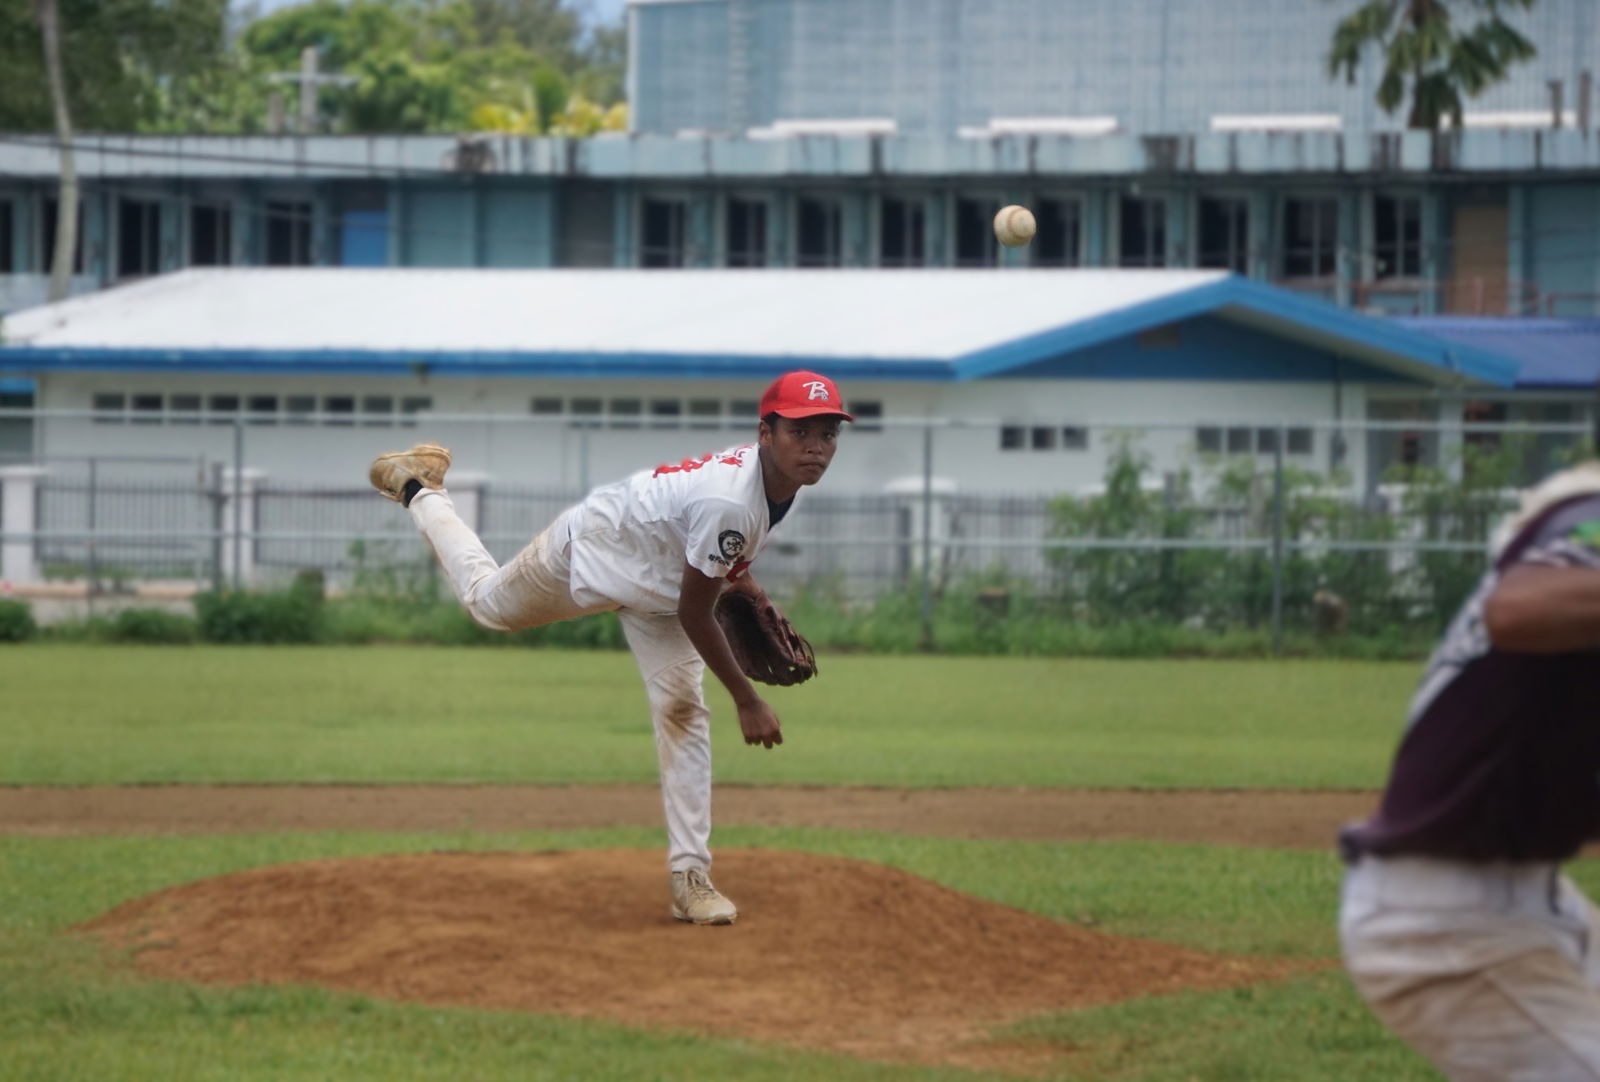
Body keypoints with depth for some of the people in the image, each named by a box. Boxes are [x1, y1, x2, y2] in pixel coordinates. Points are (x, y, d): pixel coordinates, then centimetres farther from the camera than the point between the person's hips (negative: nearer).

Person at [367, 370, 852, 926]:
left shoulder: (786, 483, -18)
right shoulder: (728, 502, -45)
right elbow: (693, 615, -34)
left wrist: (746, 587, -4)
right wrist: (747, 702, -28)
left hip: (657, 582, 6)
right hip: (588, 550, -6)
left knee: (683, 712, -5)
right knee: (488, 600, 22)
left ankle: (690, 875, -2)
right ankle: (419, 490, 47)